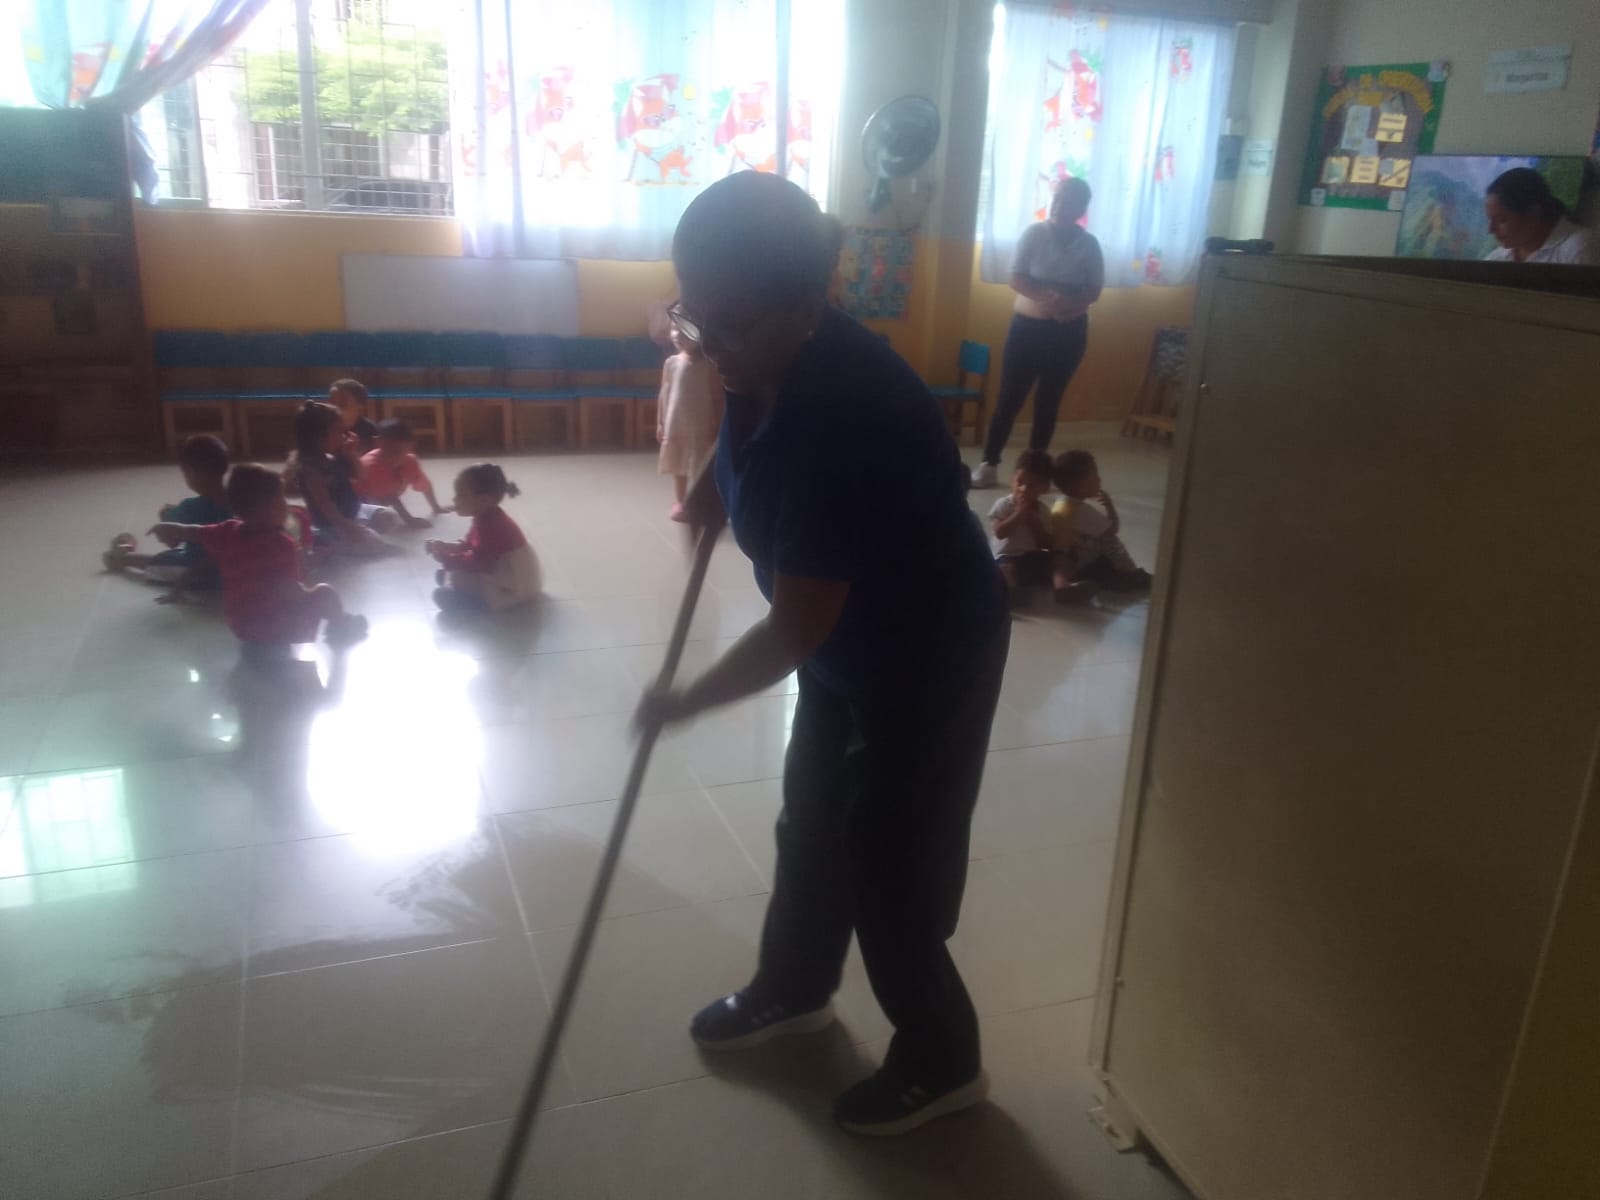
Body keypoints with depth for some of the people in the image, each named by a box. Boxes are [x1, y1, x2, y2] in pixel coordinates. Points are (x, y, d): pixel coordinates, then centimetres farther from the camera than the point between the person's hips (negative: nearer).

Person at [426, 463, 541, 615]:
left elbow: (478, 563, -26)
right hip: (502, 575, 11)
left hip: (509, 590, -11)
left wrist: (446, 558, -19)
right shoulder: (487, 517, 6)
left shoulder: (490, 525, -27)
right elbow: (471, 546, 17)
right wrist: (444, 546, 2)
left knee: (442, 596, -17)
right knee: (443, 574, 20)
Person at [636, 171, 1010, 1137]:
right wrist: (719, 479, -1)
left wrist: (683, 703, -17)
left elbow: (796, 629, -31)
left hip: (929, 659, -9)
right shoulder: (772, 358, -12)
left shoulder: (846, 420, -38)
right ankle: (793, 990, 46)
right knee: (813, 825, 22)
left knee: (890, 870, 5)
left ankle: (942, 1061, 30)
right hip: (851, 641, 9)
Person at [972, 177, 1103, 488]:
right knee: (1010, 396, -4)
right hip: (1028, 325, -1)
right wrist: (1046, 295, -24)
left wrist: (1071, 305, -20)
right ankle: (989, 463, 1)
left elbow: (1094, 290, 1)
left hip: (1069, 331, 1)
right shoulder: (1034, 233, -2)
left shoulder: (1089, 244, 2)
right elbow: (1016, 278, -7)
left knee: (1048, 401, 6)